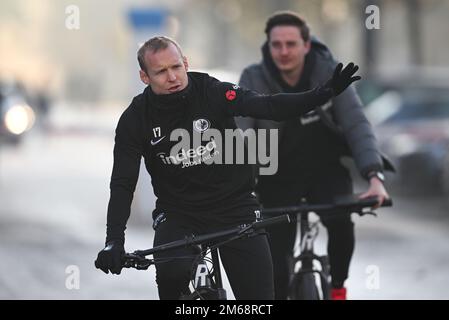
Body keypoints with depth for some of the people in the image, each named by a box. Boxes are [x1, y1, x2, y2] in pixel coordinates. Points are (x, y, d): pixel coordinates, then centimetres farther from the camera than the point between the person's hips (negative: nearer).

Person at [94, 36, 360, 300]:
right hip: (178, 214, 0)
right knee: (172, 274, -30)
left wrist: (324, 93, -41)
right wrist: (114, 243, -24)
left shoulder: (213, 92, -13)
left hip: (235, 207, 0)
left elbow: (268, 107, -24)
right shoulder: (135, 119, -10)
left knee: (260, 297, -7)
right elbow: (123, 184, -11)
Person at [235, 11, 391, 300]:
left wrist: (374, 176, -32)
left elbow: (356, 125, -18)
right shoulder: (253, 80, -16)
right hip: (278, 177, 0)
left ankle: (337, 287, -1)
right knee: (276, 262, -8)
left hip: (327, 170, 0)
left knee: (341, 222, -28)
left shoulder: (330, 73, -15)